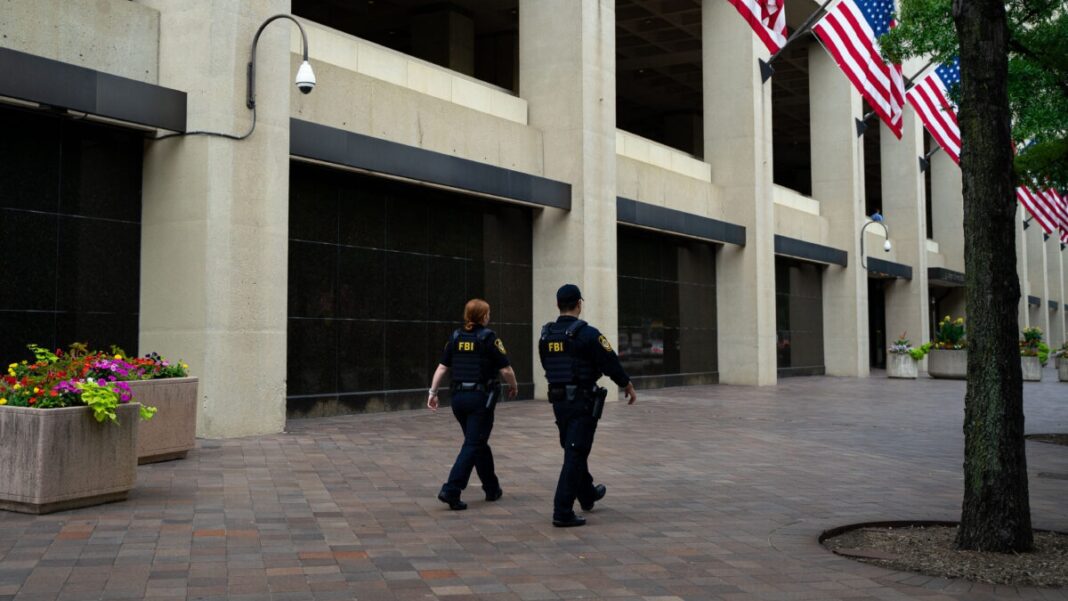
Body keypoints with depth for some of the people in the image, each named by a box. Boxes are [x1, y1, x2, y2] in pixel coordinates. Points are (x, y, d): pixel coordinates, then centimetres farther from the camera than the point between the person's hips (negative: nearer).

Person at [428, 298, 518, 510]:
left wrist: (433, 392, 7)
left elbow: (442, 367, 4)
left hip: (458, 397, 6)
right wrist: (513, 386, 7)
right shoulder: (488, 338, -9)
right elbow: (506, 369, -10)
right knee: (473, 445, -2)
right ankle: (451, 491, -13)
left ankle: (492, 489, 28)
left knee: (479, 443, 18)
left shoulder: (456, 337, 7)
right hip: (481, 397, -6)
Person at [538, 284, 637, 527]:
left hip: (558, 400, 7)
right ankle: (562, 512, -8)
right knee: (575, 454, -5)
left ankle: (588, 495, 41)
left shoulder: (546, 335, 5)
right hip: (583, 402, -7)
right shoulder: (587, 333, -14)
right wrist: (628, 386, 5)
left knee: (574, 449, 22)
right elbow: (610, 362, -10)